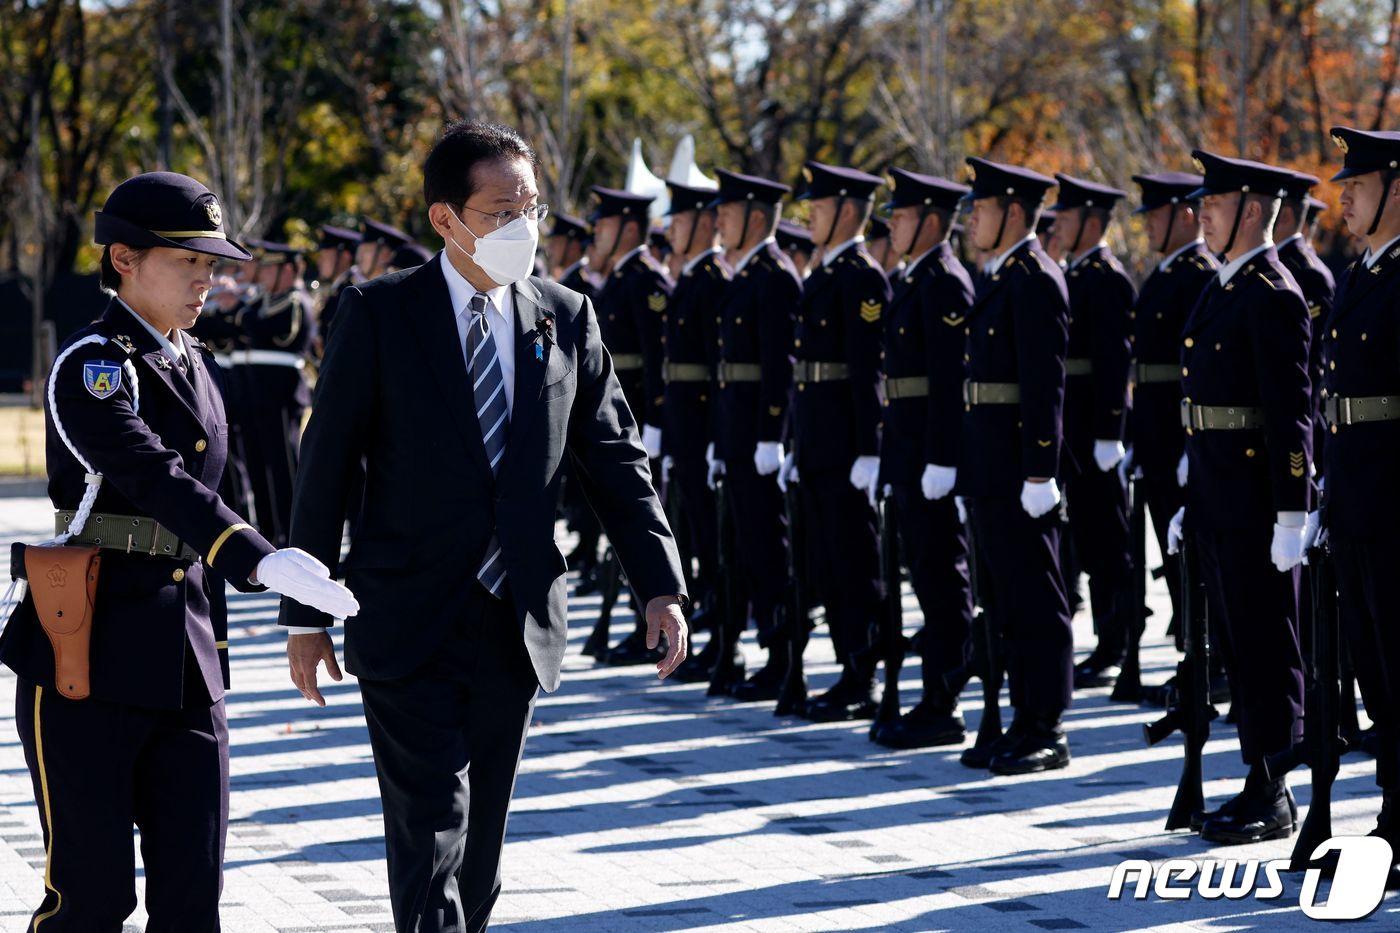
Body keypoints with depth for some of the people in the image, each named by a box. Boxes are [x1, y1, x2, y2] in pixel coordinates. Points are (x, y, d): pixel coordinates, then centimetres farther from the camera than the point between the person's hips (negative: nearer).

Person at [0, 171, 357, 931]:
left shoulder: (198, 369, 14)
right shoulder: (91, 367, -11)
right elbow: (155, 478, -28)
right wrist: (261, 562, -42)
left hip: (186, 665, 7)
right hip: (88, 655, -7)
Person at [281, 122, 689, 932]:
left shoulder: (568, 318, 6)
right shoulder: (380, 314, -4)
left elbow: (615, 460, 8)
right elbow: (327, 466, -2)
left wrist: (661, 585, -3)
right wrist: (307, 614, -3)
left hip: (517, 623, 4)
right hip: (409, 626, -4)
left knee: (482, 837, 11)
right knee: (431, 833, -10)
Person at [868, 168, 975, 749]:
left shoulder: (945, 283, -14)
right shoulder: (915, 281, 17)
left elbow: (951, 378, -20)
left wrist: (940, 460, -23)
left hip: (933, 454, -10)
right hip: (909, 455, 10)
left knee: (942, 580, -6)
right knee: (928, 578, 13)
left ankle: (942, 710, -3)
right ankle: (934, 700, 18)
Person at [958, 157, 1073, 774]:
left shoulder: (1036, 280, -13)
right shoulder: (1000, 278, 17)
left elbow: (1044, 383, -18)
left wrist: (1038, 473, -22)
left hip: (1018, 469, -10)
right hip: (990, 471, 10)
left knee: (1035, 605, -5)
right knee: (1008, 603, 12)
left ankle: (1047, 734, -1)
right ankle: (1025, 725, 18)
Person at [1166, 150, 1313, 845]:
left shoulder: (1272, 297, -13)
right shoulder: (1221, 292, 17)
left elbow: (1292, 409, -17)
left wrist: (1293, 513, -20)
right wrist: (1191, 502, 20)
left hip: (1256, 501, -10)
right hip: (1217, 501, 10)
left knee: (1265, 648, -5)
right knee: (1235, 645, 12)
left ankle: (1271, 797, -1)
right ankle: (1261, 782, 19)